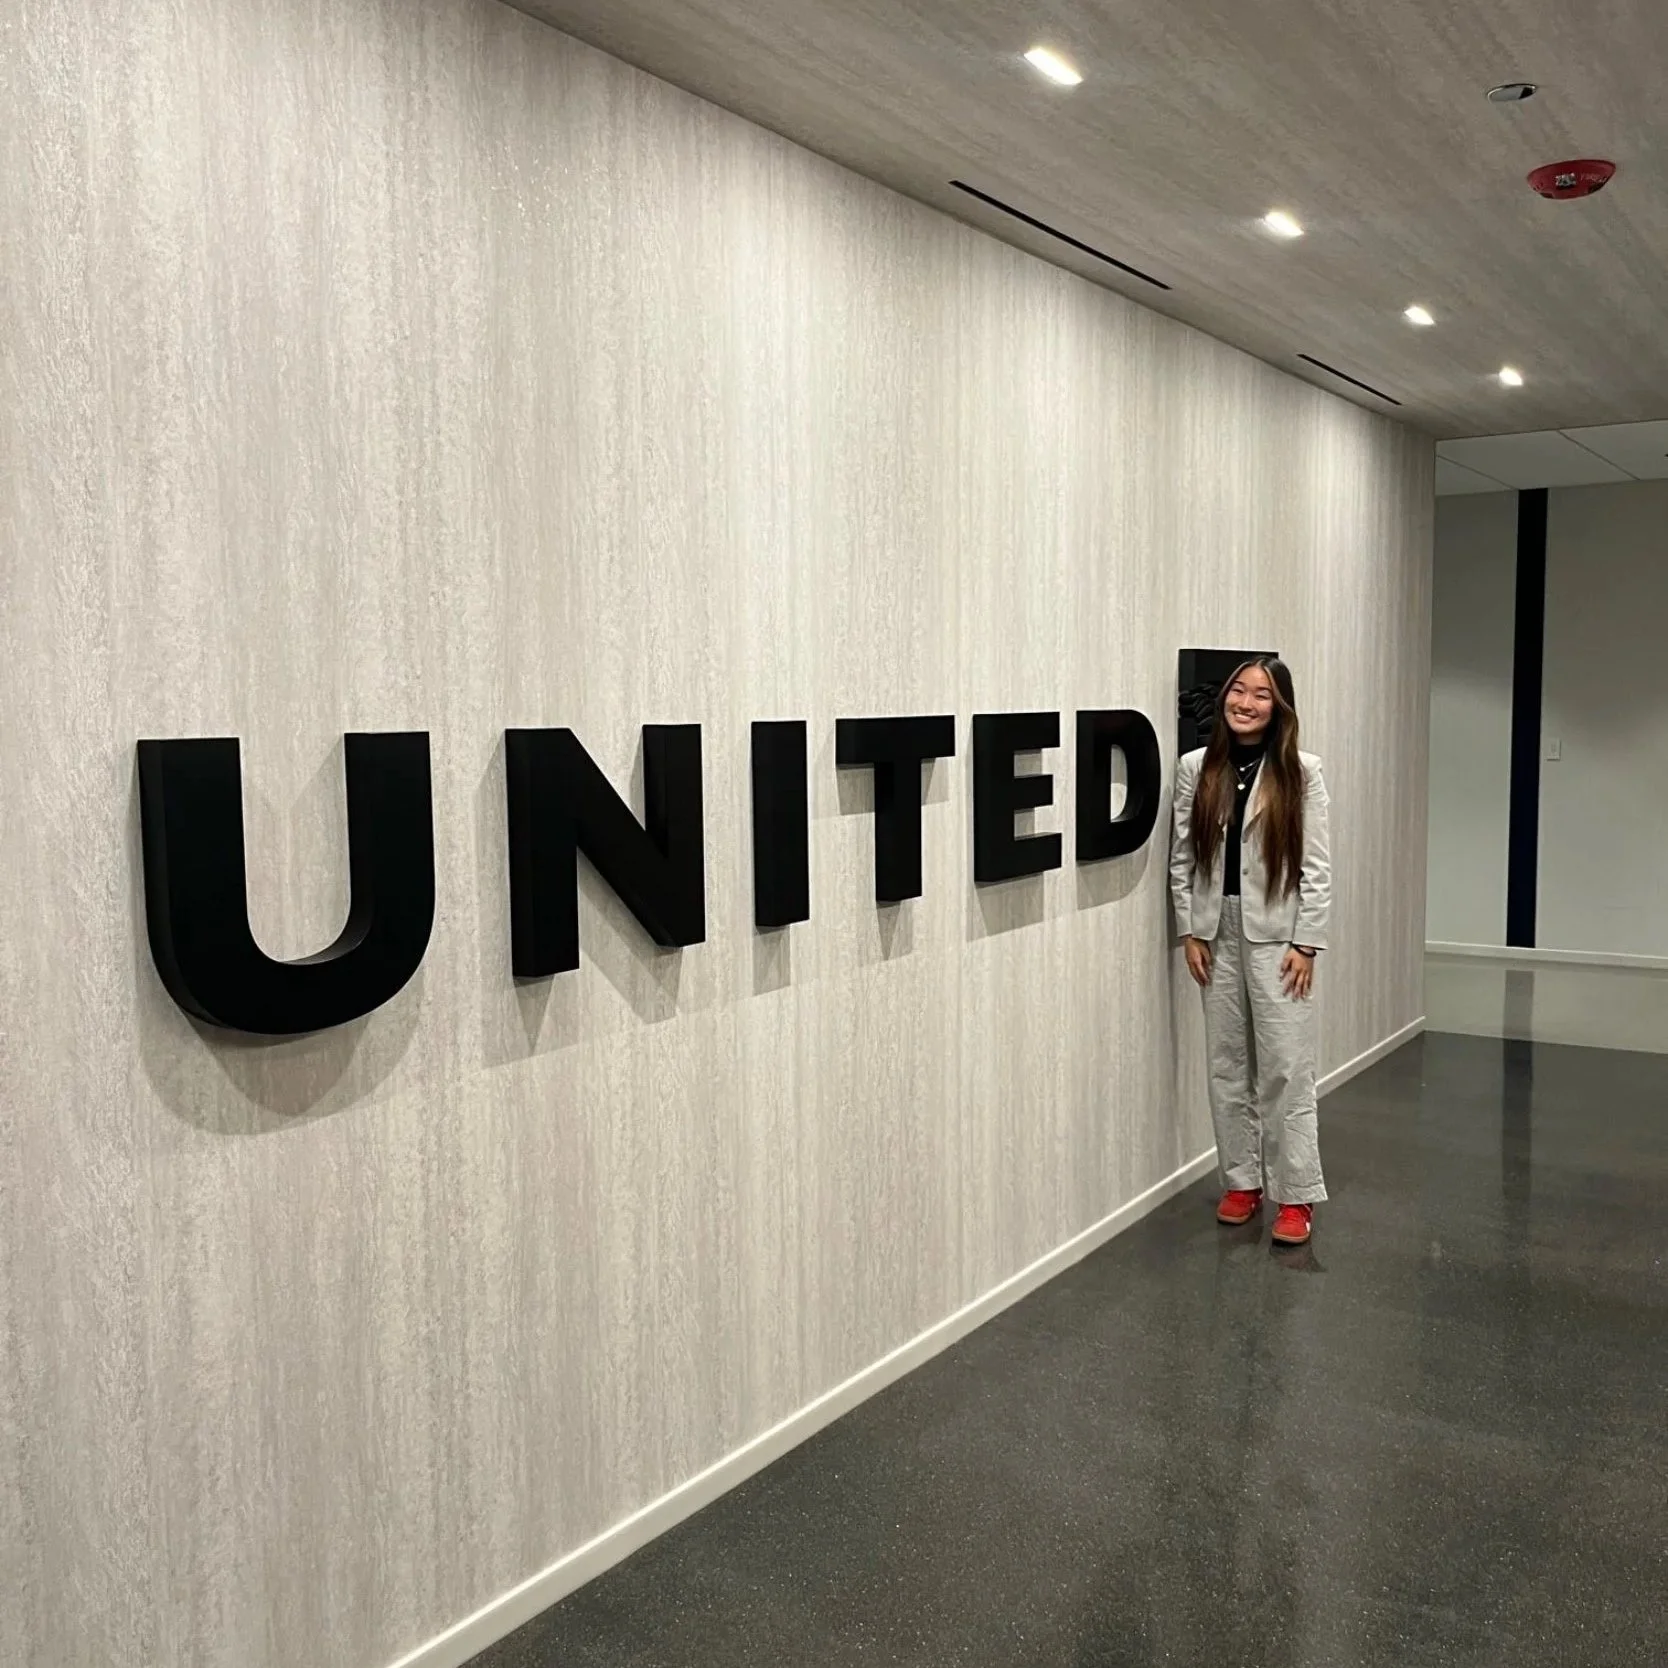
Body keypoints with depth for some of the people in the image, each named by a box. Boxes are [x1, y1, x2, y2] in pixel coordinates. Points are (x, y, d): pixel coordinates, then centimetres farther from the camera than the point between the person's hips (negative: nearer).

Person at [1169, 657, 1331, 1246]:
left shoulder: (1301, 772, -5)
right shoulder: (1196, 768, 2)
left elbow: (1317, 866, -5)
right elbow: (1182, 857, 5)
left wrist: (1306, 943, -9)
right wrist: (1189, 933, 0)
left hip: (1276, 935, -3)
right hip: (1217, 933, 3)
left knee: (1285, 1067, 0)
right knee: (1228, 1064, 11)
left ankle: (1296, 1195, 10)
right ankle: (1242, 1181, 24)